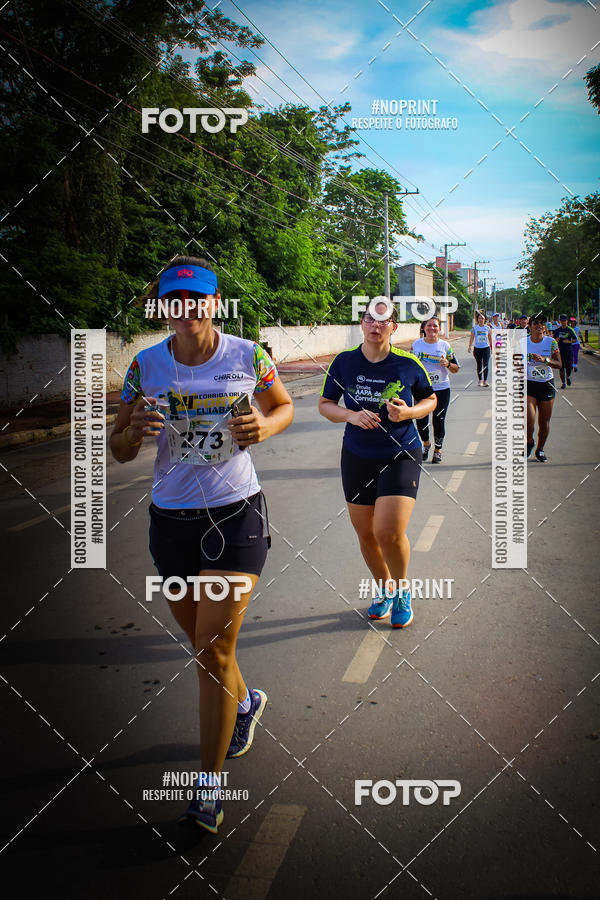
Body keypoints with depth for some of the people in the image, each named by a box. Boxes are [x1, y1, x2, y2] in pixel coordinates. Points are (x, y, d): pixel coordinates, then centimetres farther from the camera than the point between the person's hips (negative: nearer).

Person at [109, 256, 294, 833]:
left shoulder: (247, 356, -5)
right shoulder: (145, 366, -1)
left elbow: (283, 406, 11)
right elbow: (118, 450, 3)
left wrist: (265, 427, -12)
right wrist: (135, 431, -21)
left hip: (236, 513, -3)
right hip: (171, 519, 3)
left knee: (213, 653, -7)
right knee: (201, 643, 18)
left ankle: (209, 789, 10)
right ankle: (243, 703, 51)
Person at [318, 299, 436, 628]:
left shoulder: (409, 364, -6)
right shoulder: (344, 362, -2)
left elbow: (430, 399, 9)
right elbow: (325, 404, 6)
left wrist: (408, 412, -13)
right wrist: (351, 416, -14)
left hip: (401, 456, -3)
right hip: (357, 457, 3)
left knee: (389, 532, -15)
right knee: (365, 534, 10)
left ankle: (402, 591, 15)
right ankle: (384, 589, 37)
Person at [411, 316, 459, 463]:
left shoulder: (445, 346, 1)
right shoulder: (416, 344, 4)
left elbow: (456, 369, 4)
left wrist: (447, 364, -15)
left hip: (441, 389, -1)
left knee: (439, 421, 1)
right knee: (420, 419, 1)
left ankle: (437, 449, 19)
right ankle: (426, 443, 30)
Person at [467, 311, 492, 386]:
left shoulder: (488, 328, 4)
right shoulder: (474, 328, 1)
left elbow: (490, 339, 12)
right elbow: (472, 338, -2)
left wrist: (492, 348, 14)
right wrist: (469, 347, -14)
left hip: (486, 348, 0)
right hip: (477, 348, 0)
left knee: (486, 364, -9)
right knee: (479, 365, 8)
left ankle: (485, 381, -6)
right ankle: (480, 380, 17)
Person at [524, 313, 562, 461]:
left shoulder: (551, 342, -1)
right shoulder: (523, 342, -1)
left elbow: (559, 364, -5)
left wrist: (544, 360, -22)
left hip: (547, 385, 1)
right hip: (528, 384, -1)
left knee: (544, 422, 5)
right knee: (528, 419, -16)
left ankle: (540, 449, 26)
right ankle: (529, 441, 14)